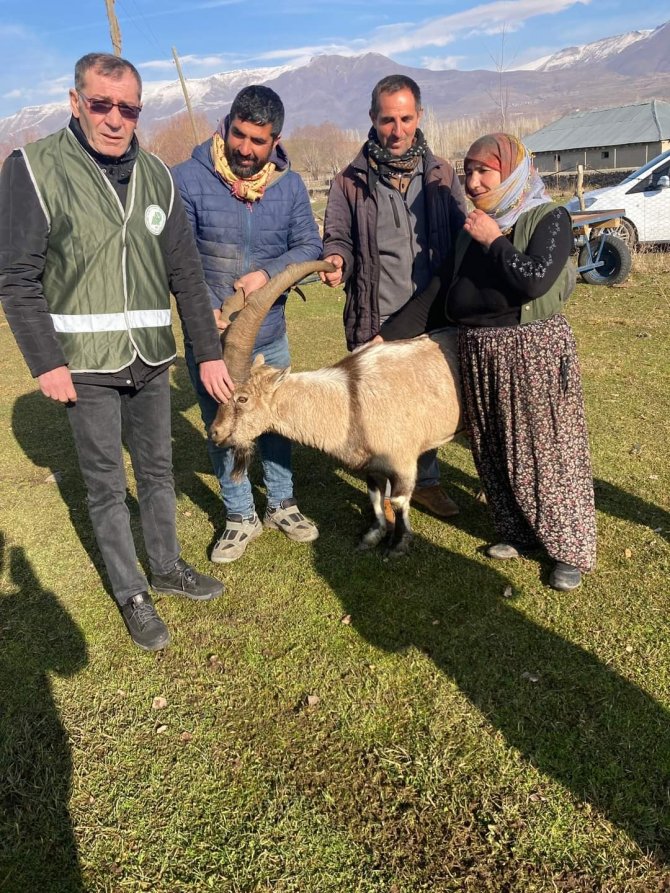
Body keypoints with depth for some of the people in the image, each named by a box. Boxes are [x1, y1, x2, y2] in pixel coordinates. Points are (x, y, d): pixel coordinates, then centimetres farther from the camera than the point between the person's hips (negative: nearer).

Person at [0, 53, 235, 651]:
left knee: (158, 471, 16)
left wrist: (210, 352, 4)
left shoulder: (155, 175, 5)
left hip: (151, 356, 4)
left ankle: (168, 568, 36)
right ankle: (132, 595, 23)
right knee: (107, 486, 6)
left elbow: (186, 273, 6)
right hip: (85, 363, -4)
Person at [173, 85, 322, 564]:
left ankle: (282, 504, 36)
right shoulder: (188, 179, -11)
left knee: (276, 422, 16)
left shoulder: (289, 185, -1)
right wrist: (206, 308, -26)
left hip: (270, 335, 2)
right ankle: (241, 516, 30)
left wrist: (267, 272, -20)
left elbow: (310, 247, -3)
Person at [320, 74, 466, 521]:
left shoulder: (442, 174, 8)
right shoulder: (351, 180, 4)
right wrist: (337, 260, -18)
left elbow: (461, 237, 8)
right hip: (377, 322, -2)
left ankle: (426, 480, 33)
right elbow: (338, 237, 6)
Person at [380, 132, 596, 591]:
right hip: (479, 352, 6)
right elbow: (438, 292, 14)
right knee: (497, 451, 12)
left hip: (536, 349, -6)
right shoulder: (472, 228, 12)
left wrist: (492, 241, -12)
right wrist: (387, 335, 11)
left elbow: (534, 280, -23)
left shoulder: (548, 218, -6)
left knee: (550, 449, 0)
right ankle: (519, 533, 29)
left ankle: (571, 549, 14)